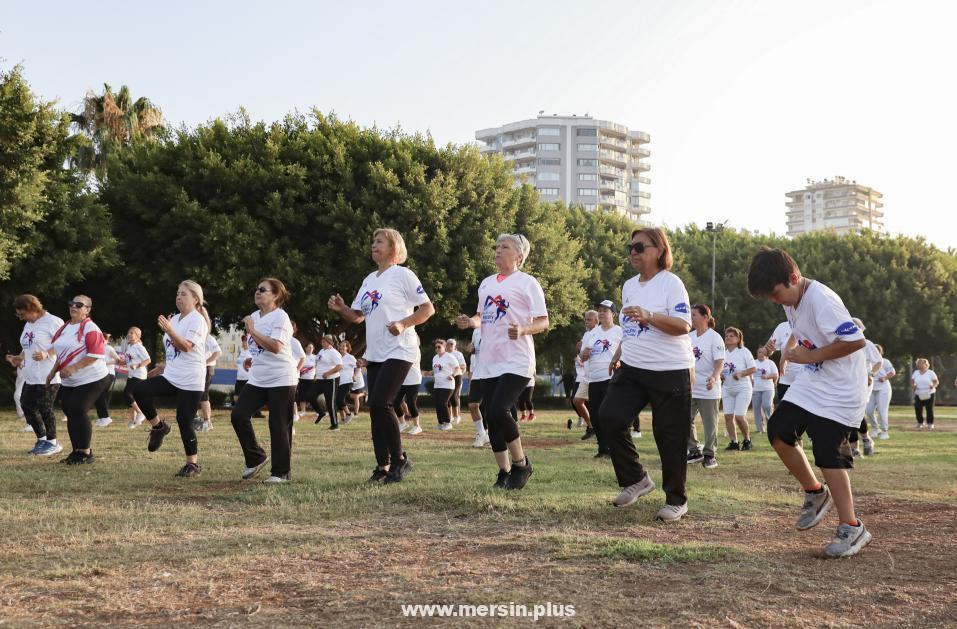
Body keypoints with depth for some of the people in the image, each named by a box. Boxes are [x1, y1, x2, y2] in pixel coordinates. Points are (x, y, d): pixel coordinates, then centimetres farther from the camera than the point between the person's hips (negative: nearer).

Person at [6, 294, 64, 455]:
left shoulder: (52, 322, -11)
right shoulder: (28, 325, 17)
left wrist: (47, 354, -25)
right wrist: (18, 358, 8)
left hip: (48, 376, -9)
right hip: (30, 376, 9)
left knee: (44, 409, -4)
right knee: (27, 406, 10)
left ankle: (53, 443, 11)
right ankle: (41, 439, 23)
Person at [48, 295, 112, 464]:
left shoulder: (90, 328, -14)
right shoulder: (65, 327, 13)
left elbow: (96, 354, -23)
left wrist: (73, 368, -24)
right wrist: (53, 371, 16)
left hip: (91, 380, -8)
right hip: (68, 382, 8)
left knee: (78, 412, -11)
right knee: (70, 413, 8)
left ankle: (86, 452, 1)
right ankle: (77, 451, 19)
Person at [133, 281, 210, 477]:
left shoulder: (197, 320, -9)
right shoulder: (174, 319, 14)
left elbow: (186, 346, -22)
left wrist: (169, 330, -32)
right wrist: (164, 366, 22)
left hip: (190, 381, -7)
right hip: (171, 376, 7)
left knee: (184, 421, -5)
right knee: (139, 390, -14)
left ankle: (193, 464, 9)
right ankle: (158, 426, 5)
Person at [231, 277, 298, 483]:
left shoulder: (280, 317, -11)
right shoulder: (254, 316, 13)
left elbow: (275, 347, -24)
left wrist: (252, 330, -20)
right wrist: (252, 359, 10)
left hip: (281, 379, -7)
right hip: (257, 379, 8)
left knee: (279, 425, -3)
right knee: (239, 415, -5)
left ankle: (281, 472, 8)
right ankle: (256, 458, 12)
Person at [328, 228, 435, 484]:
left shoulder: (402, 275, -5)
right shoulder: (369, 279, 16)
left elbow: (428, 308, -7)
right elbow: (357, 316, 18)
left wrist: (403, 323, -20)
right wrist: (341, 308, -2)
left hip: (398, 351, -8)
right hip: (374, 354, 8)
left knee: (380, 403, -17)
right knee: (376, 407, 6)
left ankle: (399, 459, -3)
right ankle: (383, 465, 14)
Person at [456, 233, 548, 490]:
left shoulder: (527, 282, -4)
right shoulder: (487, 283, 16)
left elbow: (543, 322, -6)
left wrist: (522, 329, -25)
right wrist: (470, 322, 3)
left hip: (516, 362, -7)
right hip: (489, 362, 7)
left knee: (498, 411, -19)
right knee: (491, 417, 5)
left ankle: (521, 464, 1)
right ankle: (504, 472, 18)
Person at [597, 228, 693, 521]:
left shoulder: (671, 283, -10)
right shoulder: (629, 286, 13)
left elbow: (684, 325, -20)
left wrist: (649, 316, -32)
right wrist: (620, 352, 17)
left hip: (670, 372, -7)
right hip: (632, 369, 7)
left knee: (669, 436, -1)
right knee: (609, 417, -10)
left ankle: (676, 500, 16)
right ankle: (636, 479, 7)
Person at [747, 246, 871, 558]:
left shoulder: (821, 300, -24)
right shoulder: (791, 300, 5)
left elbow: (855, 340, -31)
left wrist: (808, 356, -23)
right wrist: (790, 347, 7)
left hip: (840, 391, -9)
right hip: (809, 383, 9)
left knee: (827, 454, -10)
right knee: (778, 430, 1)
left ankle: (852, 529, 4)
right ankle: (816, 493, 20)